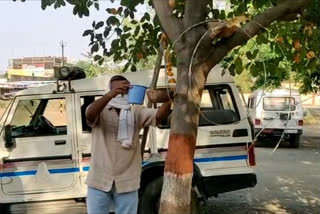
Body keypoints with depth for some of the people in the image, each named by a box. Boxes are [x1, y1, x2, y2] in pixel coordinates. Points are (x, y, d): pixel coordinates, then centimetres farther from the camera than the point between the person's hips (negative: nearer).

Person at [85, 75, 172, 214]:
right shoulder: (100, 110, 0)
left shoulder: (136, 112, 6)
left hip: (127, 182, 2)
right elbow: (89, 115, -24)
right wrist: (110, 95, -41)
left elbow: (159, 116, -10)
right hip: (99, 180, -1)